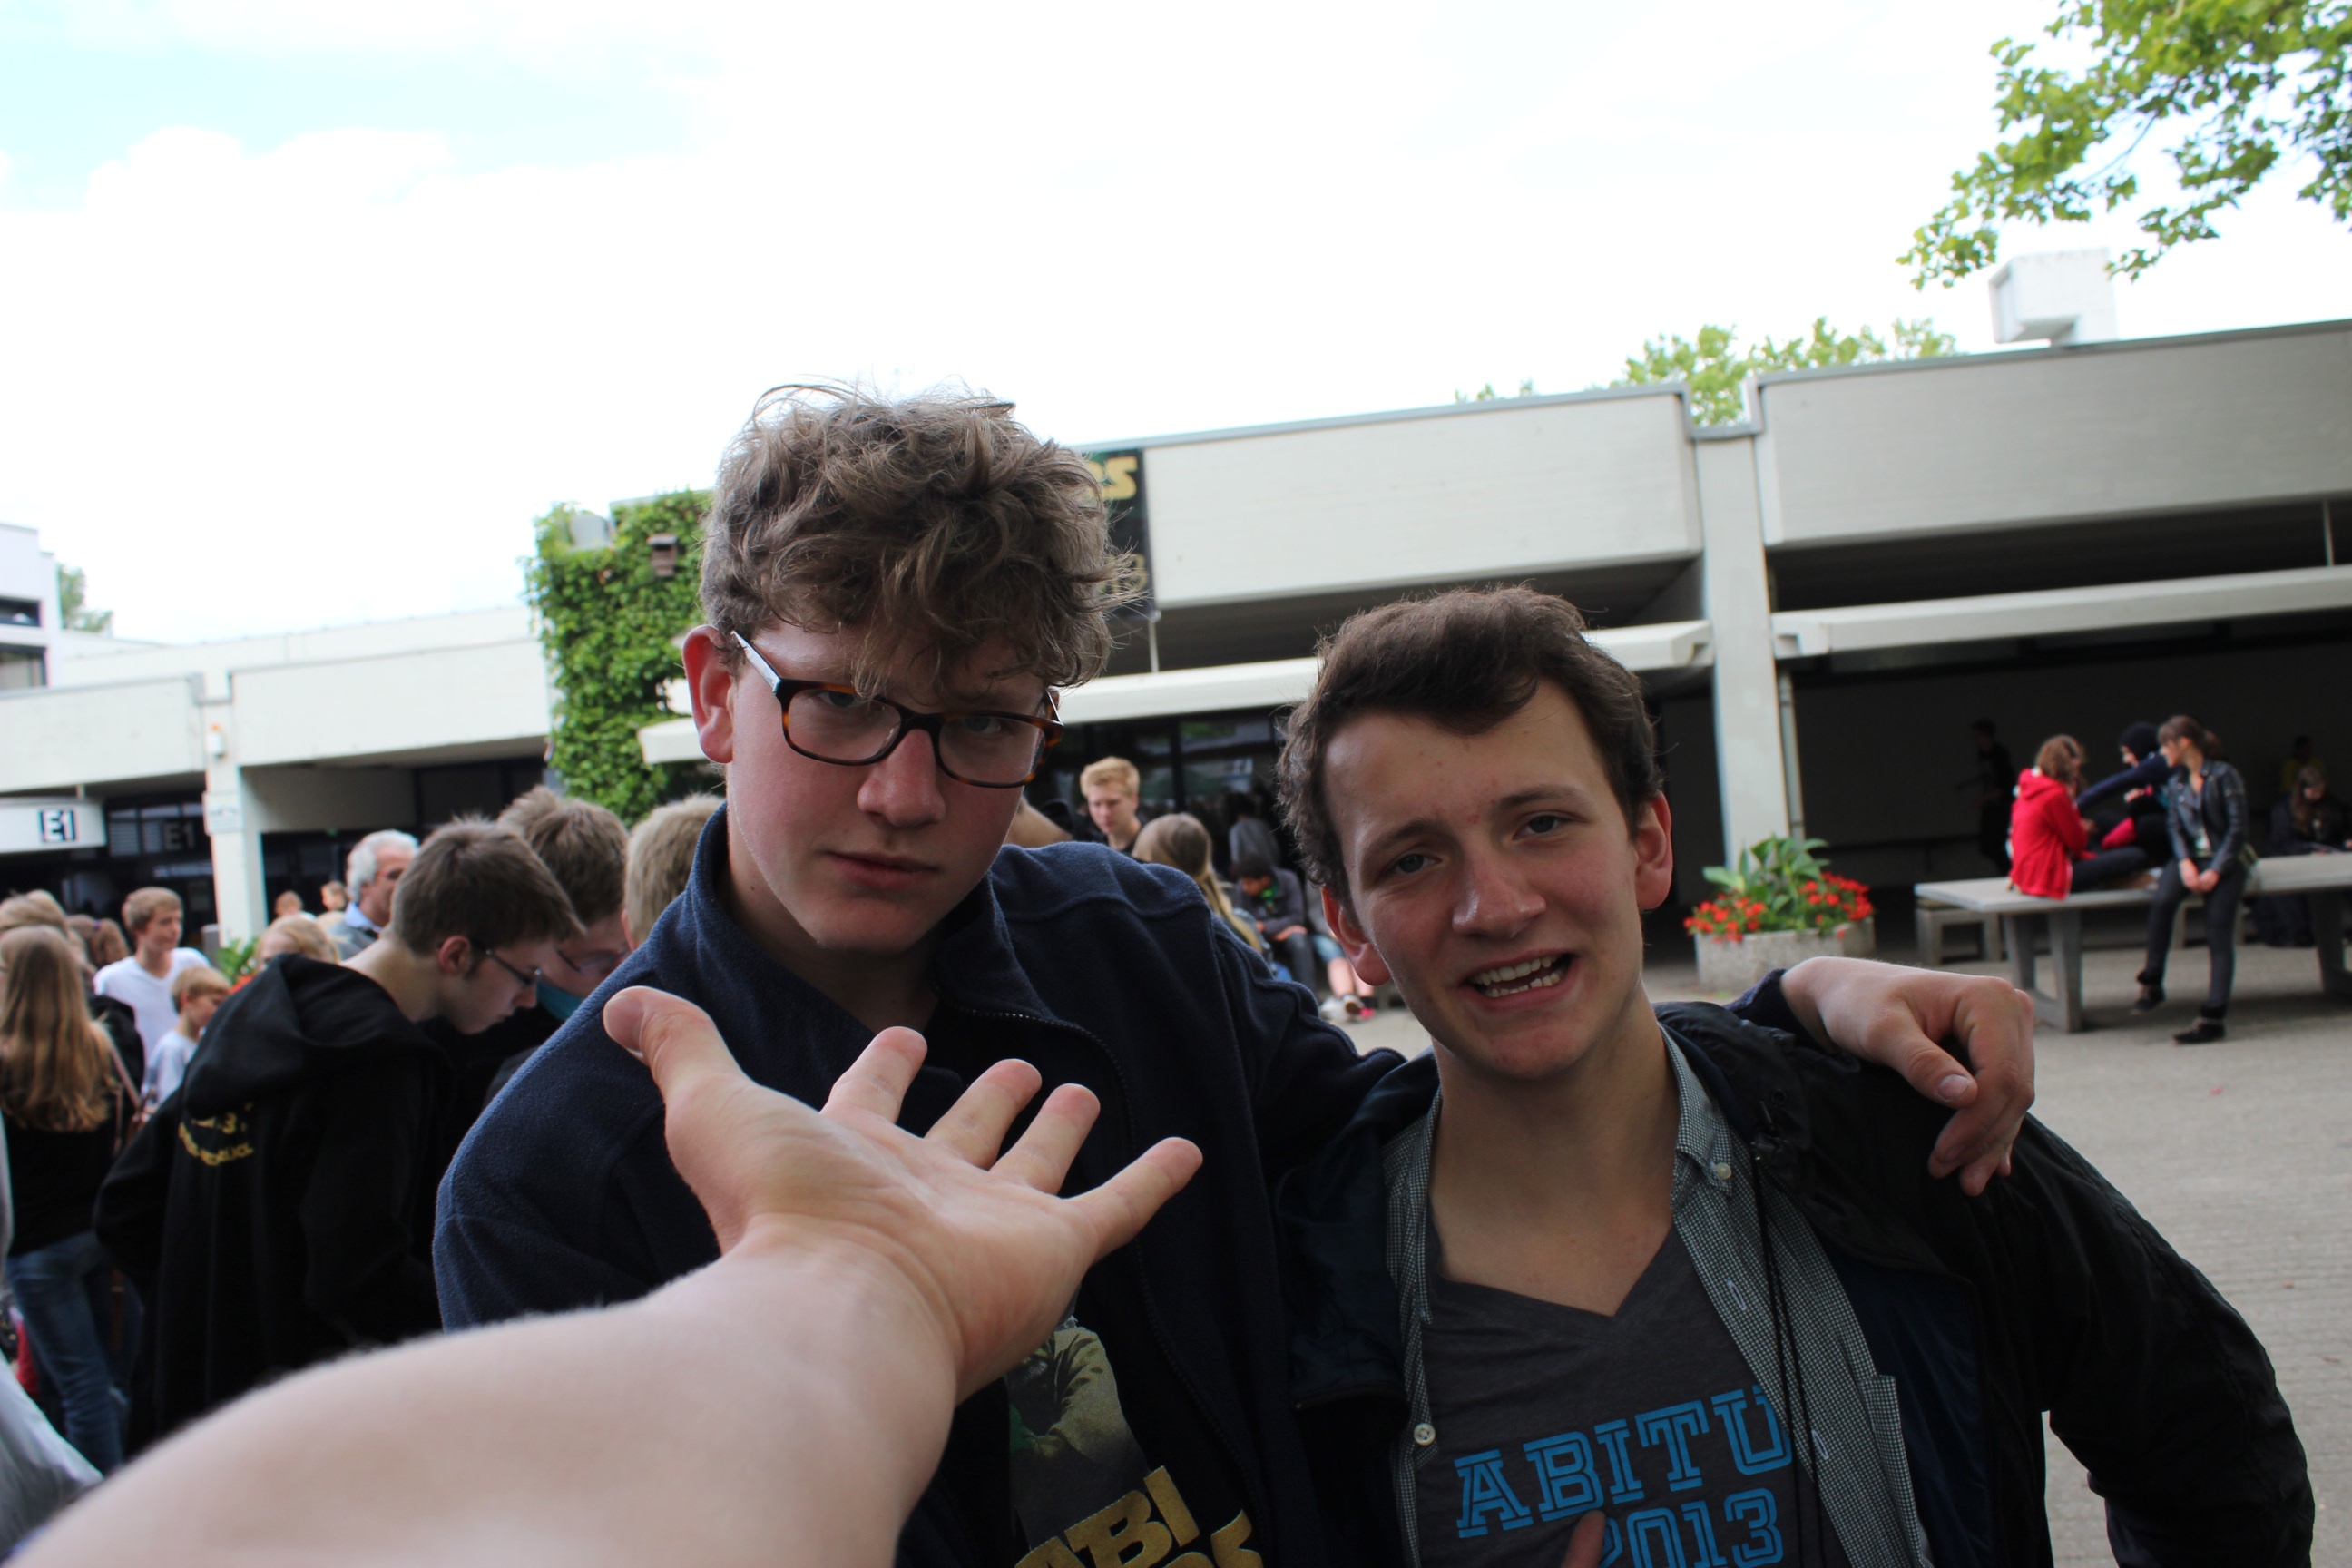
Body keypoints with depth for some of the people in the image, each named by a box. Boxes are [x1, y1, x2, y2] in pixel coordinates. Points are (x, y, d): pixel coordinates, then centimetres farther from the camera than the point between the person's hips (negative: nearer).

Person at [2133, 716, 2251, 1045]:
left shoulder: (2224, 775, -7)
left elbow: (2237, 827, -10)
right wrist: (2185, 863, -13)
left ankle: (2214, 1016, -15)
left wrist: (2216, 871, -17)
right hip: (2191, 857, 4)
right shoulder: (2175, 783, 10)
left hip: (2225, 860, -4)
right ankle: (2152, 985, -22)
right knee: (2162, 900, -27)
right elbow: (2175, 828, 6)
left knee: (2218, 932, -14)